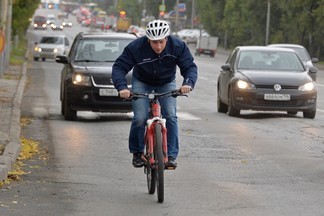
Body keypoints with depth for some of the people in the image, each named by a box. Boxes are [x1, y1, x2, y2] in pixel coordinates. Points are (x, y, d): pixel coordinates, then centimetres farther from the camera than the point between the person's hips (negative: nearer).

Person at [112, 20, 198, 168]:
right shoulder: (136, 47, -30)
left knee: (170, 116, -18)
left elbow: (190, 67, -21)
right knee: (140, 118, -17)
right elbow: (119, 67, -27)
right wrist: (122, 87, -45)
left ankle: (171, 155, -12)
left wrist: (188, 83, -42)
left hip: (167, 83, 1)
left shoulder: (178, 46, -25)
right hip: (142, 82, -1)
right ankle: (137, 152, 6)